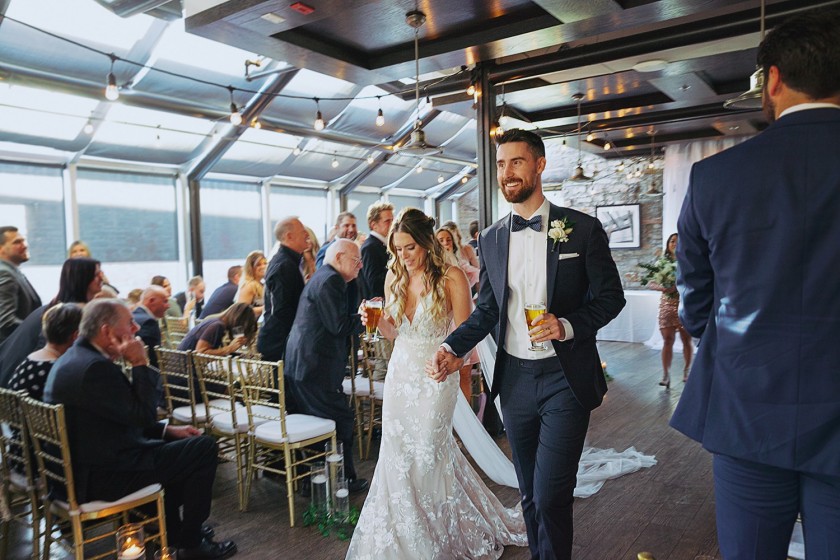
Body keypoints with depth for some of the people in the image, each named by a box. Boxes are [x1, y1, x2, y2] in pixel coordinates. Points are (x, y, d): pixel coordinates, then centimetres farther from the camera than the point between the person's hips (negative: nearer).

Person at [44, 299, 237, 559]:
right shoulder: (97, 367, -26)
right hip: (98, 478, -11)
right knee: (204, 447, -6)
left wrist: (168, 430, 8)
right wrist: (140, 364, -17)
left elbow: (125, 417, 12)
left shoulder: (75, 357, 8)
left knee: (173, 446, 26)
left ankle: (172, 531, 34)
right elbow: (144, 415, -21)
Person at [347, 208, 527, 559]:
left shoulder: (451, 277, -12)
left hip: (435, 378, -5)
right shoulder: (394, 276, 4)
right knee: (397, 456, 8)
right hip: (400, 375, 5)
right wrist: (378, 320, -8)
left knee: (426, 456, 3)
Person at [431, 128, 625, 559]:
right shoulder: (491, 239, 6)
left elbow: (610, 296, -2)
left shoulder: (582, 228, -4)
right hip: (514, 379, 4)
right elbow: (487, 310, 11)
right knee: (530, 494, 16)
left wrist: (567, 325, -19)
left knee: (550, 496, -7)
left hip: (565, 378, -4)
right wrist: (454, 348, -4)